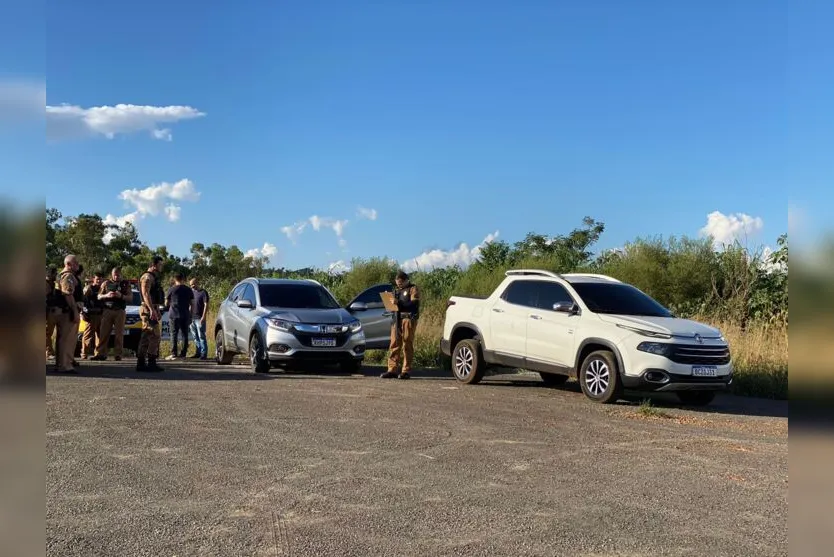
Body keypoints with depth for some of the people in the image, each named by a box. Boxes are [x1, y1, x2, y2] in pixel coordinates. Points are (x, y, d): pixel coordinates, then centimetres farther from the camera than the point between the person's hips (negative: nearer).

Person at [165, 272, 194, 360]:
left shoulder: (171, 289, -2)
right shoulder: (189, 290, 5)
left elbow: (166, 303, 5)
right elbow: (192, 304, 5)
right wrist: (191, 315, 11)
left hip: (174, 315, -2)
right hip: (185, 315, 2)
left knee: (174, 334, 0)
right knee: (185, 334, 7)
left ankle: (174, 353, -5)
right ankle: (183, 353, 6)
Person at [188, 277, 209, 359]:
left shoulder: (203, 292, -7)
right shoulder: (192, 292, 14)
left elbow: (206, 305, -11)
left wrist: (203, 317, -18)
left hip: (199, 318, -7)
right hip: (192, 318, 7)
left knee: (201, 336, -6)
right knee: (195, 337, 12)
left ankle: (204, 353, -4)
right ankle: (198, 352, 19)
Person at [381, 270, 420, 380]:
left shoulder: (413, 289, 2)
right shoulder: (397, 290, 25)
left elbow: (414, 303, -12)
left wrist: (398, 302, -21)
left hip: (408, 318, -6)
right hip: (397, 319, 6)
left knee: (407, 345, -6)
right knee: (394, 345, 0)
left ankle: (406, 371, -3)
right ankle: (392, 370, 1)